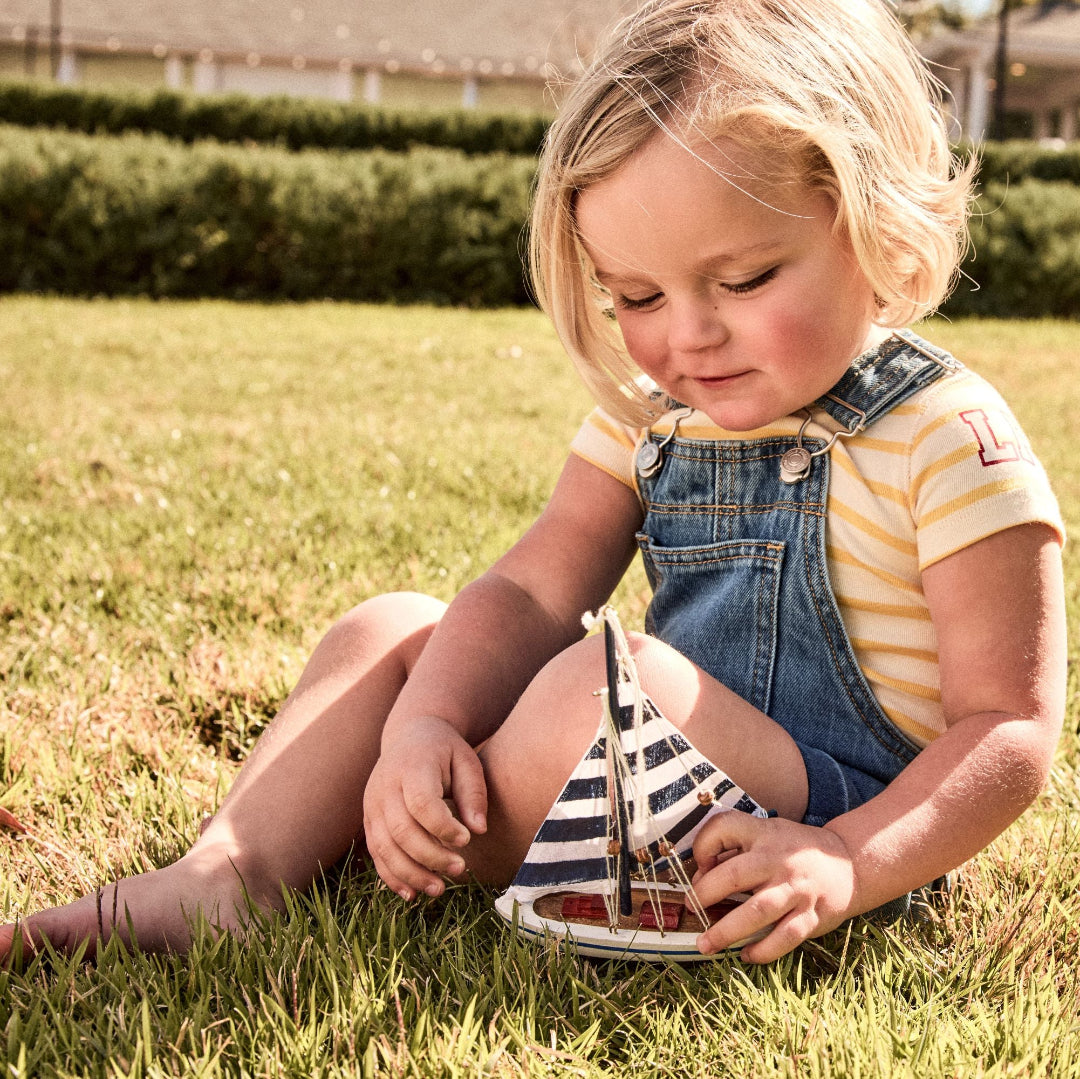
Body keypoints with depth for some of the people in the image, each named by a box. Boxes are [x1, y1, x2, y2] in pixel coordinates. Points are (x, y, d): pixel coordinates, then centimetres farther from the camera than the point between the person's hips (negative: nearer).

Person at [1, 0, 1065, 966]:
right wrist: (423, 726, -20)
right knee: (394, 631, 2)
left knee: (610, 678, -34)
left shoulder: (951, 443, -16)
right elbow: (532, 590, -1)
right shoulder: (650, 417, 5)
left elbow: (1011, 727, -17)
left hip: (843, 802, -7)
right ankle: (234, 869, -14)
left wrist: (849, 865, -32)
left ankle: (413, 866, -9)